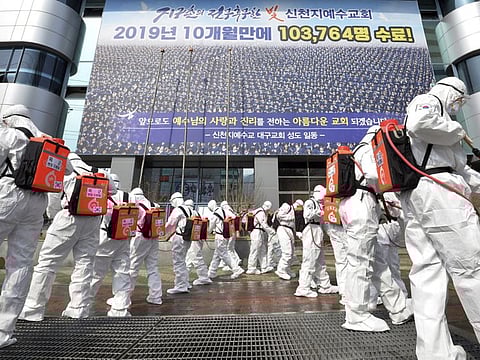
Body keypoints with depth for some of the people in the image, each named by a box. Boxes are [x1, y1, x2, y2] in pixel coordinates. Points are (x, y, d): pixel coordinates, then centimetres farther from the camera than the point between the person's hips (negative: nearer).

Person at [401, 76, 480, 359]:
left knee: (427, 270, 3)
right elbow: (420, 124, -19)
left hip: (412, 194, 9)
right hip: (437, 189, -9)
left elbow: (456, 165, 32)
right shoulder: (428, 100, 9)